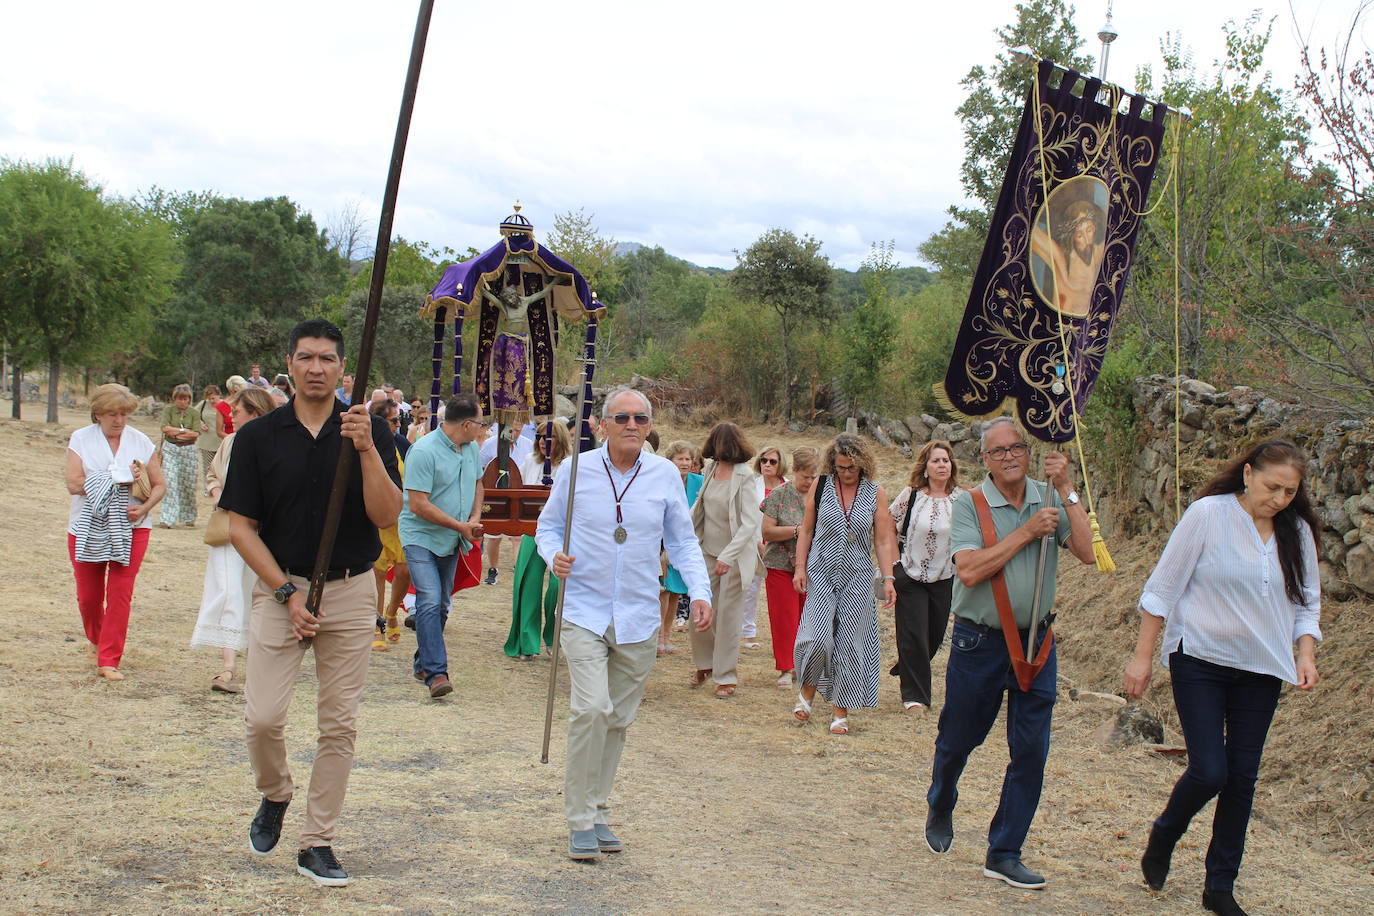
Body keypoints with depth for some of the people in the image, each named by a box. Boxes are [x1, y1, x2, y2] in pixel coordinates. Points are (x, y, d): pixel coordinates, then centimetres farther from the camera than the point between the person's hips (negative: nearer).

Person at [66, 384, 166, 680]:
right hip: (88, 528, 0)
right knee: (88, 595, 8)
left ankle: (109, 661, 0)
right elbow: (74, 484, -12)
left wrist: (144, 508, -13)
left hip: (130, 528, 0)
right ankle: (95, 639, 39)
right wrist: (120, 477, -16)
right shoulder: (81, 439, 0)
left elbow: (159, 485, 7)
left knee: (120, 595, -7)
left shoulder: (141, 442, 4)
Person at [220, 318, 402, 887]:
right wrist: (287, 591, -10)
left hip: (351, 592, 1)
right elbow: (241, 526, -1)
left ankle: (317, 843, 17)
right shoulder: (259, 436, 0)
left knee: (339, 723, 4)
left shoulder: (368, 431, 0)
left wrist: (366, 450, -22)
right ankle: (274, 796, 23)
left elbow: (386, 516, -9)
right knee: (262, 717, -8)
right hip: (280, 588, 0)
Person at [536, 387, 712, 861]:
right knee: (591, 709, -17)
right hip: (585, 611, -2)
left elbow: (683, 541, 9)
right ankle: (580, 819, -4)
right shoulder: (576, 470, -2)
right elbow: (548, 525, 9)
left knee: (617, 719, 10)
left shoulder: (666, 475, 2)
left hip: (639, 617, 3)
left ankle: (598, 811, 25)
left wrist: (700, 592, -5)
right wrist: (554, 556, -13)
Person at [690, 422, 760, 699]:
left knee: (728, 615, 0)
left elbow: (751, 522, -20)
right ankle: (705, 664, 28)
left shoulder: (744, 477, -15)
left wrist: (728, 556, -27)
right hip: (708, 551, 6)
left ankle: (726, 676, 11)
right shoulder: (709, 469, 5)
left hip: (734, 554, -6)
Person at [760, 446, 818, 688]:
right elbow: (767, 532, -6)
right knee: (785, 618, -2)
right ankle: (786, 669, 5)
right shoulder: (779, 495, -2)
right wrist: (797, 530, -17)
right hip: (782, 566, -2)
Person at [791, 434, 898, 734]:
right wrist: (800, 568, 0)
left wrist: (888, 579, -6)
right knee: (818, 636, -12)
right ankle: (807, 690, 16)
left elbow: (884, 541, 1)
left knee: (850, 644, 2)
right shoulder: (820, 486, 1)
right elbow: (806, 530, 7)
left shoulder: (875, 493, 1)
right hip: (822, 573, 0)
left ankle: (841, 712, 13)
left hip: (858, 576, 0)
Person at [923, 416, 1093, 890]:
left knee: (1031, 752, 1)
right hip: (979, 642, -2)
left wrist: (1067, 491, -14)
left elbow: (1086, 552, -10)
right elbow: (969, 570, -21)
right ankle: (939, 808, 44)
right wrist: (1026, 533, -19)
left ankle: (1004, 854, 13)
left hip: (1036, 642, 3)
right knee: (958, 739, 13)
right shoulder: (970, 505, -8)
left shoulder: (1048, 499, 2)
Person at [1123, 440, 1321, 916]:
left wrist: (1306, 654, -4)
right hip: (1200, 662, -4)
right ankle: (1163, 835, 22)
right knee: (1209, 772, -10)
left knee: (1242, 777, 6)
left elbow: (1307, 603, 13)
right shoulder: (1208, 514, -11)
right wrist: (1142, 655, -7)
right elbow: (1163, 587, -7)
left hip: (1260, 672, 4)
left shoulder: (1297, 532, 2)